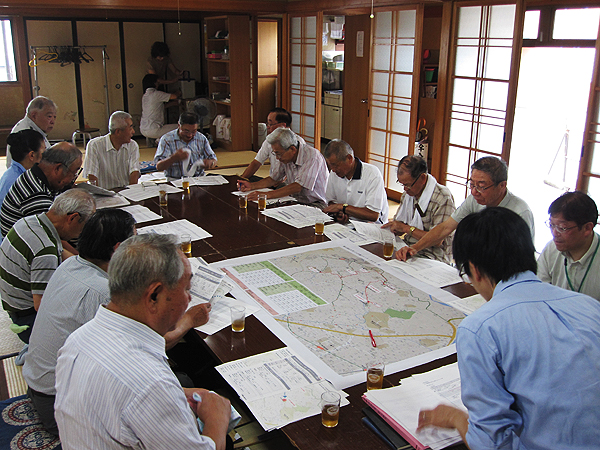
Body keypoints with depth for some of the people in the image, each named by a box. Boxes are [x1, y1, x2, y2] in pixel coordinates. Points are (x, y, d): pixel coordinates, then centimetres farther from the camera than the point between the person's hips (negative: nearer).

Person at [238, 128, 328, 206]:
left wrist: (267, 195, -30)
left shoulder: (312, 156, -21)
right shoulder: (285, 156, 0)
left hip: (315, 204, -7)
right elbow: (273, 179, 15)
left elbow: (297, 187, -28)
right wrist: (252, 186, -1)